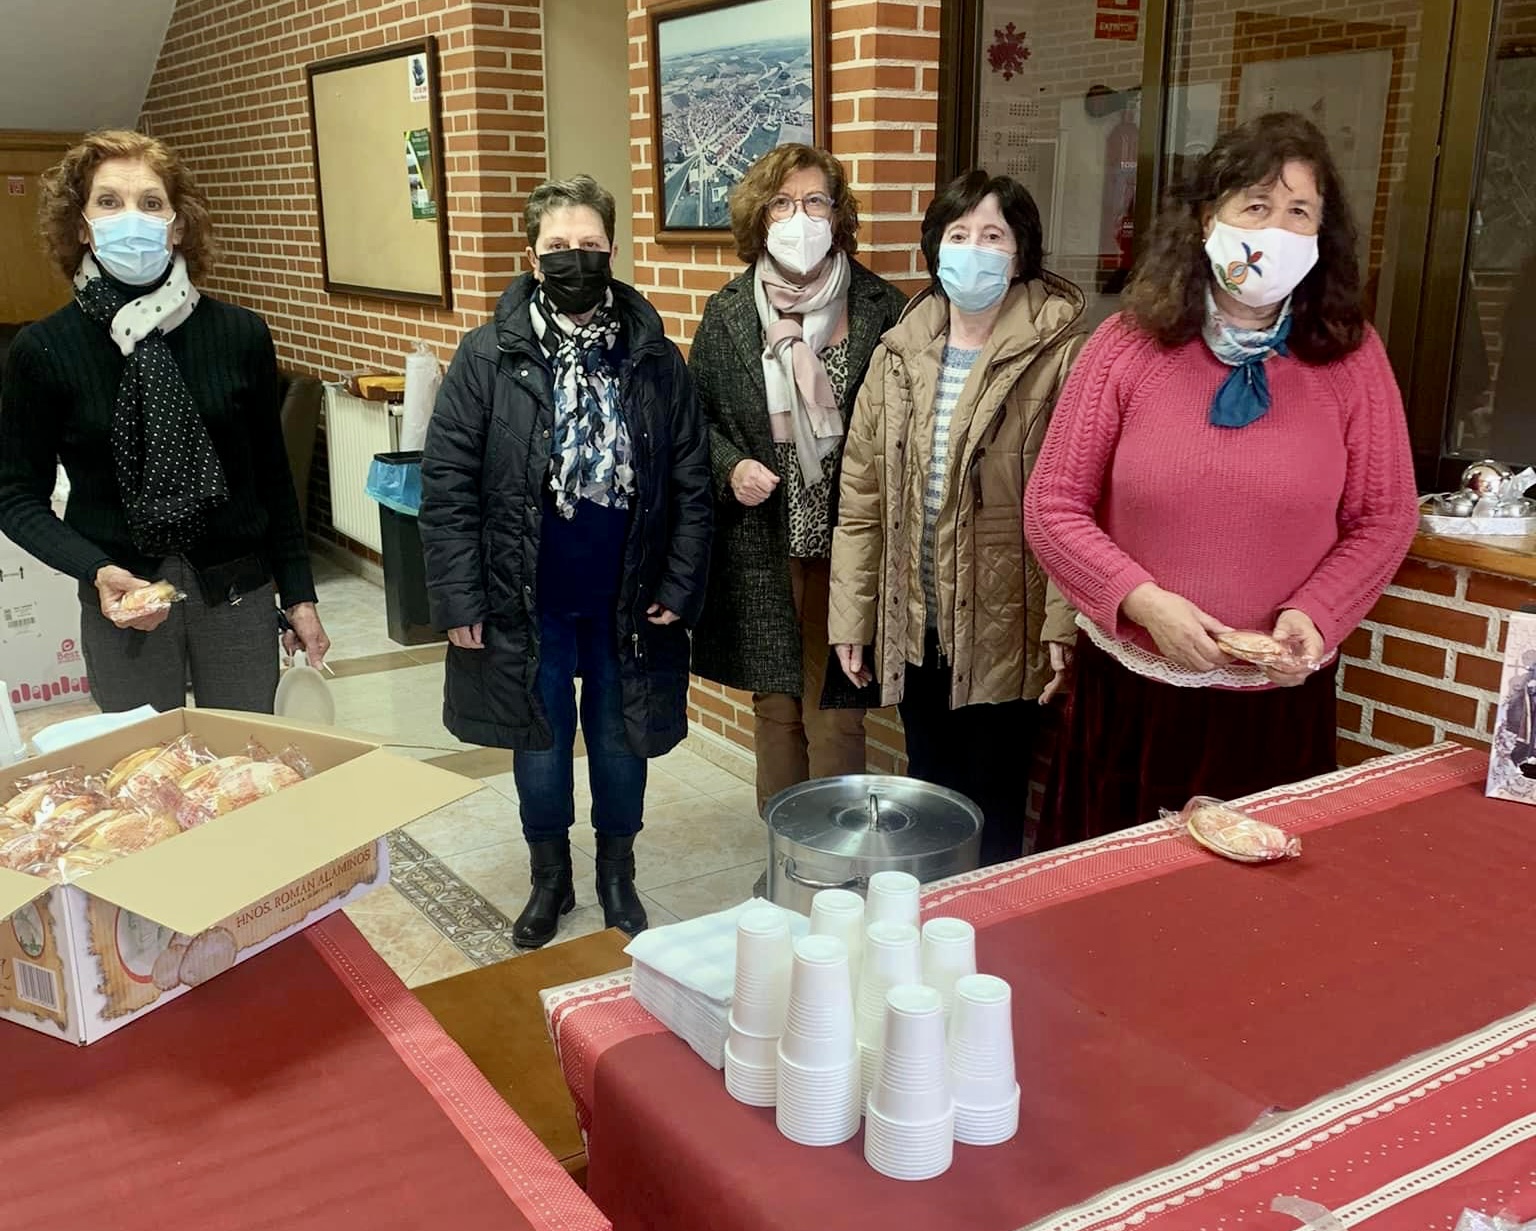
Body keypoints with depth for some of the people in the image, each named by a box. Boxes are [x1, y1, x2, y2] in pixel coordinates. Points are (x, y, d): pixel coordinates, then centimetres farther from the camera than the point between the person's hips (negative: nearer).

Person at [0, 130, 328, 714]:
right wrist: (97, 571, -18)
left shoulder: (240, 334, -3)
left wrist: (299, 596, 6)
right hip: (122, 601, -1)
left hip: (238, 593, 1)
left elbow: (273, 476, 4)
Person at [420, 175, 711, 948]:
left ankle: (617, 875, 38)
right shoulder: (489, 357, -8)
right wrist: (459, 599, -10)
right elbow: (446, 484, -7)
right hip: (527, 601, 0)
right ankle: (550, 877, 36)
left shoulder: (655, 358, -4)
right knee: (540, 745, 14)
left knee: (620, 742, 15)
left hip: (627, 600, 1)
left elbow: (692, 484, -1)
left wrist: (680, 587, -4)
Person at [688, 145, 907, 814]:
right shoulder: (728, 313, 4)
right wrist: (729, 466, -7)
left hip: (846, 544, -2)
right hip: (761, 546, 2)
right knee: (774, 703, 13)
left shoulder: (881, 308, -2)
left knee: (834, 713, 0)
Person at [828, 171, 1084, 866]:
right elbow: (861, 499, 6)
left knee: (992, 808, 8)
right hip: (913, 625, 5)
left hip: (1004, 627, -4)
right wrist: (851, 619, 5)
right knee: (926, 794, 18)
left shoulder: (1057, 354, -9)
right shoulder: (899, 354, 5)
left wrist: (1064, 625, -16)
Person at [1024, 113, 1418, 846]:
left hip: (1280, 701, 0)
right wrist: (1144, 602, -18)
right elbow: (1053, 507, -5)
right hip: (1134, 688, 0)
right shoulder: (1128, 346, -6)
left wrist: (1314, 615, -15)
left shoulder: (1350, 356, -3)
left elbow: (1384, 519, 2)